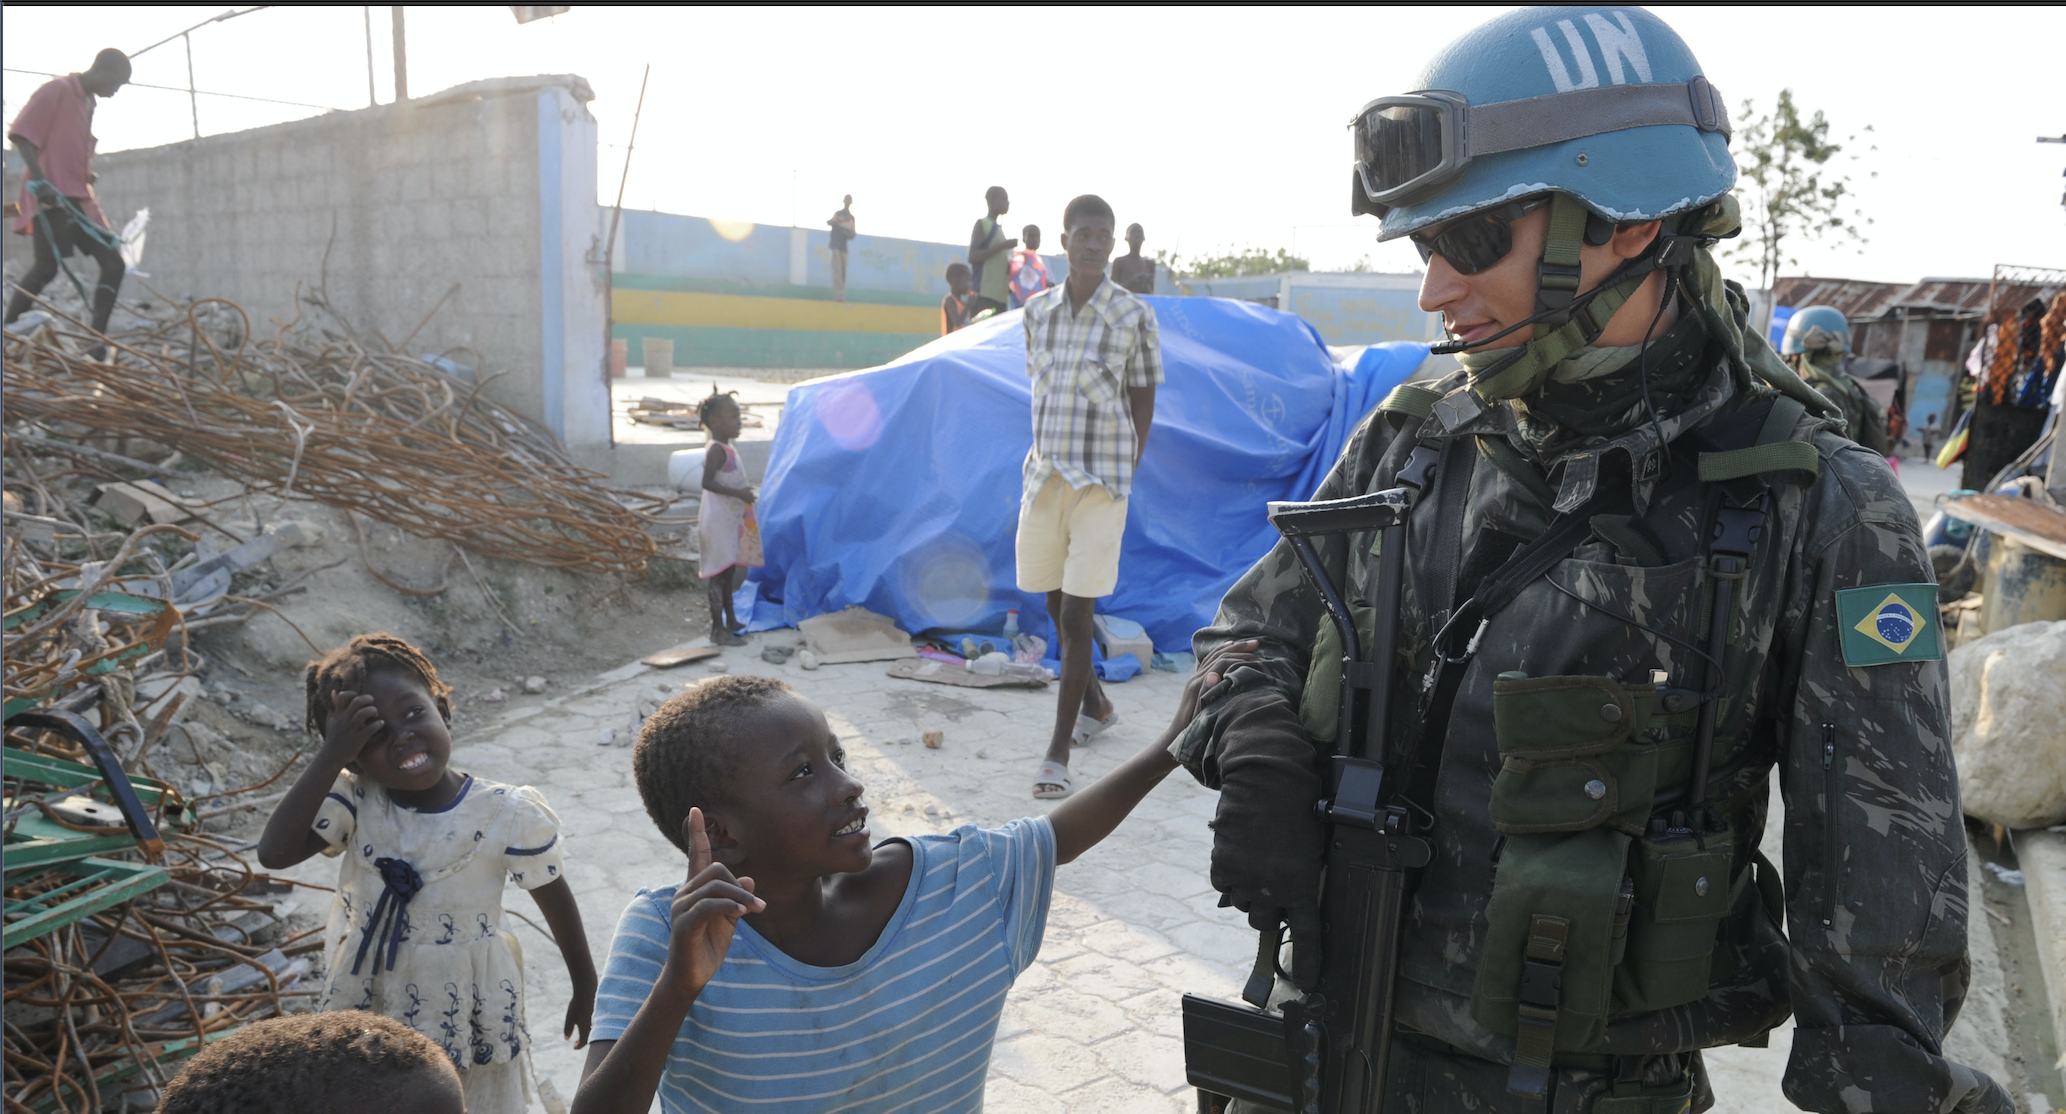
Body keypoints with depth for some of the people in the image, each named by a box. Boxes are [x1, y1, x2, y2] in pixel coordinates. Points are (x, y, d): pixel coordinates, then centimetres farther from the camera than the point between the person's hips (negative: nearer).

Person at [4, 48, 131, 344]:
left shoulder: (88, 103, 20)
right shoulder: (56, 90, -5)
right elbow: (21, 135, -12)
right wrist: (39, 180, -22)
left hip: (79, 199, 8)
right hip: (52, 197, -8)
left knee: (114, 262, -2)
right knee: (47, 267, -13)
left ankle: (97, 343, -4)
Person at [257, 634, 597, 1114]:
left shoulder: (510, 815, -20)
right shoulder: (353, 801, -15)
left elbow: (556, 900, -7)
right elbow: (274, 853, -29)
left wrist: (586, 988, 4)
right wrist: (331, 754, -32)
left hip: (466, 1011, -2)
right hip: (369, 1000, 2)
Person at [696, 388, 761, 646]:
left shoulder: (727, 449, 12)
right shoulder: (717, 450, -17)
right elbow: (707, 482, -26)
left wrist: (744, 493, 16)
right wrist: (738, 493, -27)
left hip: (730, 520, 10)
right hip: (718, 520, -10)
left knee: (729, 571, 19)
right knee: (719, 573, -5)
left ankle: (730, 620, 31)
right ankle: (717, 629, -1)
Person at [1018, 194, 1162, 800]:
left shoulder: (1133, 315, -4)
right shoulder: (1037, 311, 8)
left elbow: (1144, 401, 1)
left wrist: (1125, 475, -4)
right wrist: (1039, 462, 9)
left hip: (1100, 481, -5)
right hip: (1044, 475, 5)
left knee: (1076, 616, -9)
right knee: (1055, 606, 15)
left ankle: (1058, 754, -4)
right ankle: (1095, 706, 39)